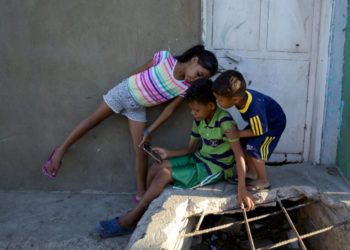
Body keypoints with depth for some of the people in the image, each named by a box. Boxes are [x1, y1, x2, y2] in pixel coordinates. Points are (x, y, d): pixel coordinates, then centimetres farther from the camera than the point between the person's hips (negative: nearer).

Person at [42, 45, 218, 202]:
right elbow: (141, 71, -6)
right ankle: (61, 150, 25)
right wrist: (129, 85, 5)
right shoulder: (166, 58, -21)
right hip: (125, 92, -2)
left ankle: (141, 193, 13)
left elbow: (169, 109, -7)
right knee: (92, 120, 8)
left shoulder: (186, 88, -14)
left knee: (141, 150, 0)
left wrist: (149, 131, -8)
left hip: (138, 108, 2)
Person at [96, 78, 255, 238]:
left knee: (164, 174, -18)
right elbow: (190, 149, 10)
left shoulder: (224, 121, -24)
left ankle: (128, 222, -8)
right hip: (199, 159, 8)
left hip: (215, 169, -8)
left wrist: (242, 188, -34)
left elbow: (239, 154, -27)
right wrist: (168, 154, -6)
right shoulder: (199, 120, 0)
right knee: (157, 168, -9)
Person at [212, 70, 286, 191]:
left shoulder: (254, 110, -44)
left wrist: (238, 133, -24)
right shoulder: (240, 94, -23)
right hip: (262, 120, 8)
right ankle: (252, 171, 22)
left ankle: (263, 181, 1)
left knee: (254, 148, -15)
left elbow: (260, 131, -27)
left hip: (275, 124, -8)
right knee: (242, 143, 6)